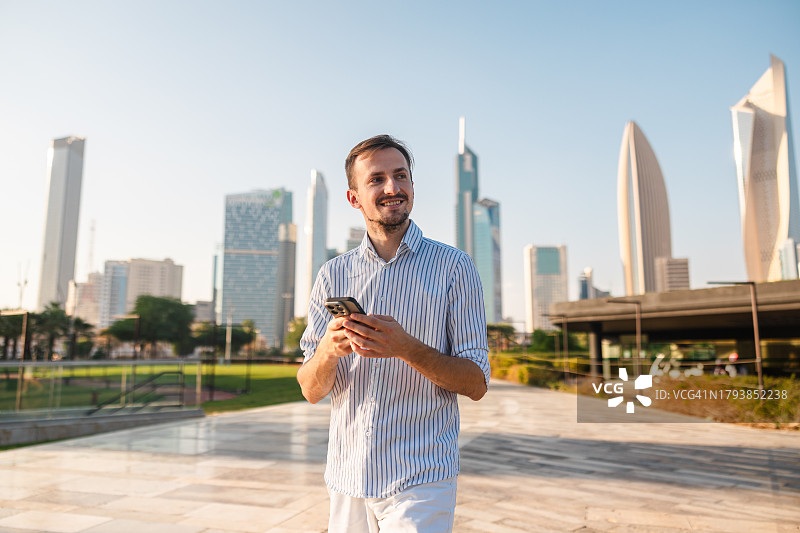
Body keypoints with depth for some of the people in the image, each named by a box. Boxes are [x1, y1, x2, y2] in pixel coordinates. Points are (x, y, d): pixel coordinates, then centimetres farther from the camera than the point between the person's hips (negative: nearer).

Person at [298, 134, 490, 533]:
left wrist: (407, 348, -24)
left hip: (420, 480, -3)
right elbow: (311, 391, 1)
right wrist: (328, 350, -21)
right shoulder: (332, 275, 4)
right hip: (347, 475, 3)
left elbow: (477, 384, -7)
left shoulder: (454, 267, -5)